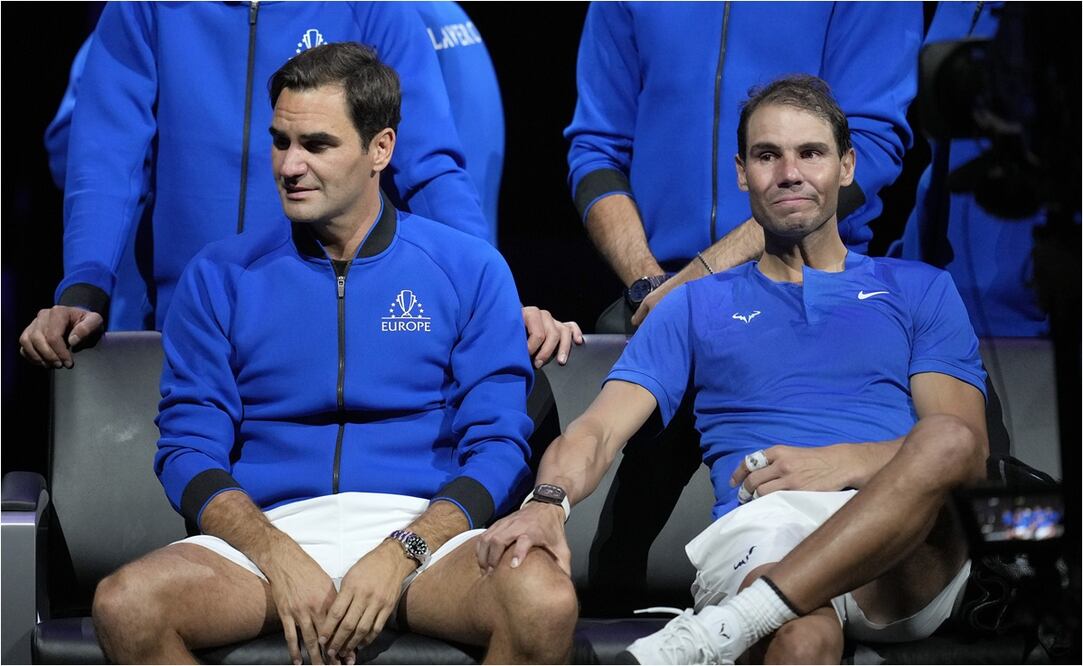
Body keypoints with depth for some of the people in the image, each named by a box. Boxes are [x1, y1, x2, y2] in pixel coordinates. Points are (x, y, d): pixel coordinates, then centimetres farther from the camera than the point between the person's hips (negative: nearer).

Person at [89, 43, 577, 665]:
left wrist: (403, 552, -14)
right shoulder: (220, 276, 12)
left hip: (423, 525, -1)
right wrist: (279, 557, -13)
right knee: (125, 605, -29)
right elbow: (189, 450, 6)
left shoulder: (470, 269, 9)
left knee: (546, 604, -33)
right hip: (269, 529, 1)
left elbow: (498, 447, 3)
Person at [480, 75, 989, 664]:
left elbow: (967, 448, 11)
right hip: (760, 537, -2)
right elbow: (598, 430, 12)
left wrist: (844, 462, -8)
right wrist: (548, 503, -12)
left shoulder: (919, 290, 24)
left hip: (909, 558, 2)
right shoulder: (697, 306, 25)